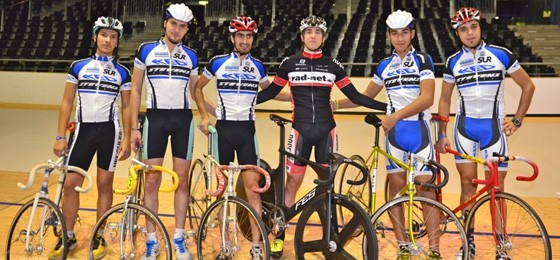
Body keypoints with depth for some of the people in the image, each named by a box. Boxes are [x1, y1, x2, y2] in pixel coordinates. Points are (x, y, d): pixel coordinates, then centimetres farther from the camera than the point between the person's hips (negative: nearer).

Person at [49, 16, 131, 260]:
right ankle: (68, 237, 17)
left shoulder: (122, 72, 4)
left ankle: (98, 237, 17)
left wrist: (126, 138, -2)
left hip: (109, 130, -1)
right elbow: (67, 102, 5)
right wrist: (60, 136, -1)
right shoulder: (78, 66, 5)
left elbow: (126, 107, 5)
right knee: (70, 183, 1)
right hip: (83, 129, 1)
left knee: (104, 183, 4)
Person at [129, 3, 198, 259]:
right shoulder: (146, 51, 3)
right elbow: (136, 90, 4)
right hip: (155, 119, -1)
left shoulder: (191, 56, 8)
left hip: (183, 120, 1)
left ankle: (179, 238, 15)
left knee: (182, 180, 4)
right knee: (151, 181, 1)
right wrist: (134, 127, -2)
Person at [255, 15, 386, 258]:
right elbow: (270, 92, 9)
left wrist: (388, 106, 0)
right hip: (301, 130, -1)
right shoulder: (289, 63, 3)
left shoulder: (333, 65, 5)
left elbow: (355, 96, 7)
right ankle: (279, 235, 16)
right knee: (292, 183, 3)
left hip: (326, 130, 1)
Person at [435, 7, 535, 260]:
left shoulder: (501, 55, -3)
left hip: (493, 126, -1)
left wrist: (517, 120, -1)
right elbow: (444, 99, 9)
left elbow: (528, 85, 5)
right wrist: (442, 134, 4)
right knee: (467, 183, 4)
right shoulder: (453, 62, 2)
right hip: (465, 126, 2)